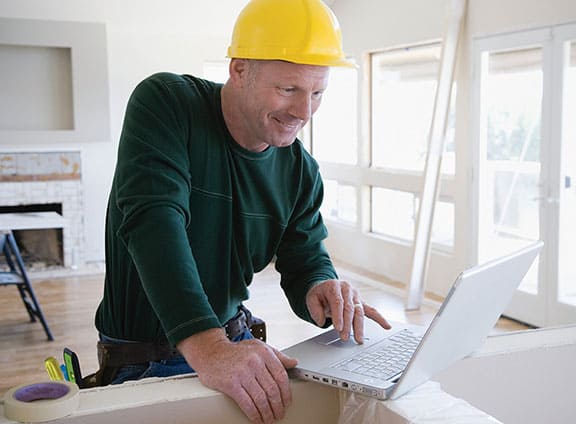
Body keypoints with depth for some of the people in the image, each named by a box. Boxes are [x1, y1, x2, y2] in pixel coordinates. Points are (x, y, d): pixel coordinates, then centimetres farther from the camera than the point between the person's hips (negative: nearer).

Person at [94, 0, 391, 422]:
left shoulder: (301, 170, 0)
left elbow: (305, 264, 3)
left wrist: (320, 292, -24)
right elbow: (153, 218, -30)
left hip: (237, 345, 5)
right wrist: (207, 347, -43)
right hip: (144, 365, -5)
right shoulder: (164, 103, -16)